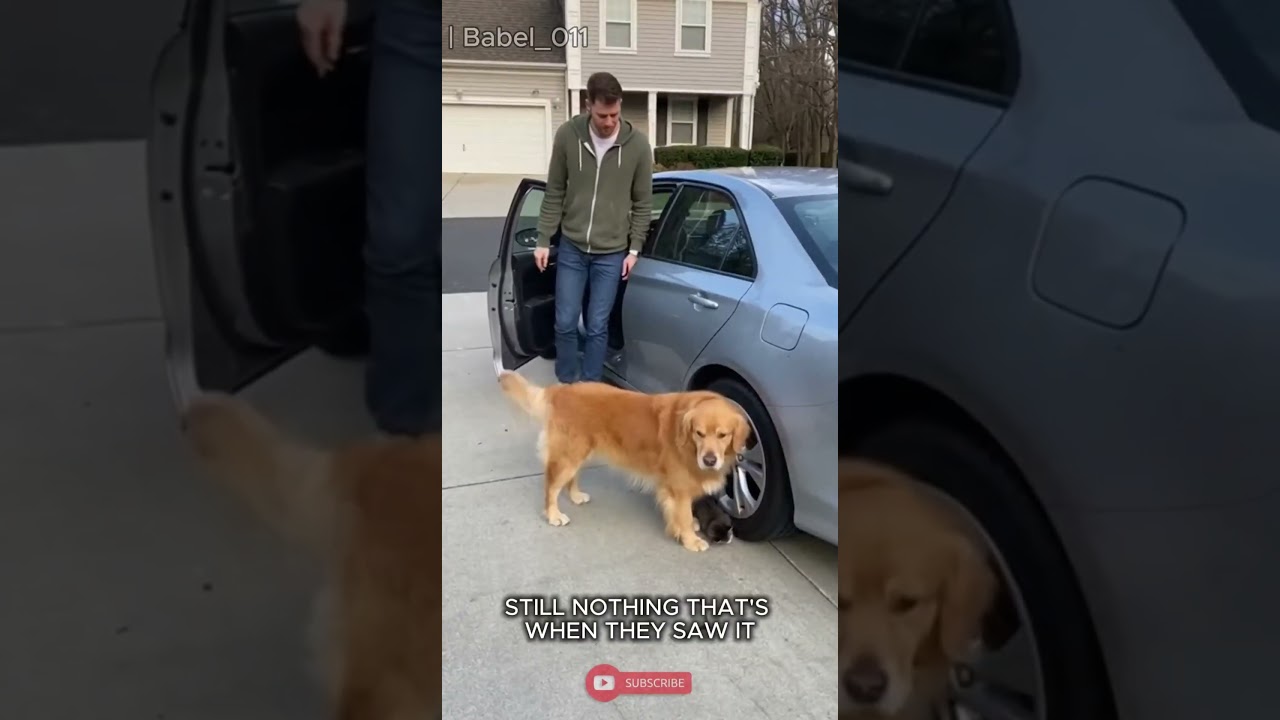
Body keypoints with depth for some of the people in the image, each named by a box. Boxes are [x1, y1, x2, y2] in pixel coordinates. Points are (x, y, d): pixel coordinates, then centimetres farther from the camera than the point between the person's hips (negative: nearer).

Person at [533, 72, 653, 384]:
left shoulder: (637, 144, -9)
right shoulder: (567, 135, -8)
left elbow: (643, 203, 0)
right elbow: (554, 193, 1)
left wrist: (634, 249, -2)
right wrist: (544, 240, -1)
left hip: (612, 253, -1)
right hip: (571, 248, 1)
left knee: (597, 327, 5)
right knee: (565, 323, 5)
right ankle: (568, 385, 25)